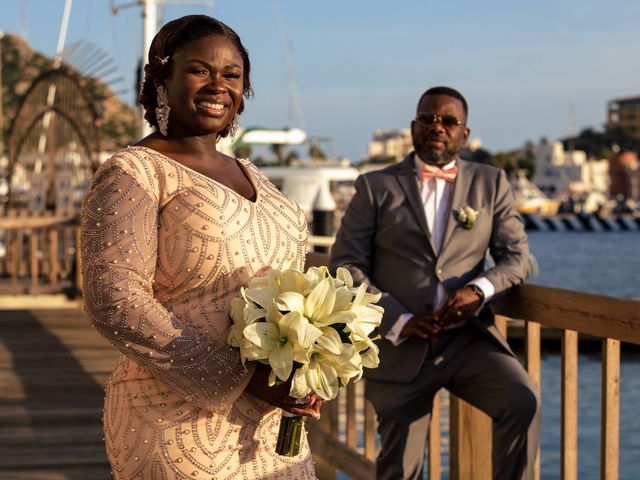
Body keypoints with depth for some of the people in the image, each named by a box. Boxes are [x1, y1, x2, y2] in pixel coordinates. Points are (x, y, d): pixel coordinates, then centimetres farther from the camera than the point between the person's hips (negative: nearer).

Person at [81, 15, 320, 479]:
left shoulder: (250, 176, 15)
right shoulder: (132, 173, -8)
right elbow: (114, 303, -18)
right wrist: (240, 377, -21)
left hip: (270, 423, 7)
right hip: (182, 427, -7)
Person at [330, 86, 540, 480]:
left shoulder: (491, 183, 10)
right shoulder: (376, 187, 5)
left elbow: (518, 256, 7)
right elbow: (346, 264, -1)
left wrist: (479, 290, -15)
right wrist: (399, 322, -12)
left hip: (469, 340, 1)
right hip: (400, 347, 0)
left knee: (524, 403, -27)